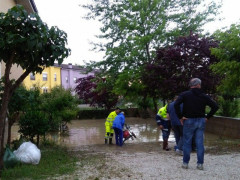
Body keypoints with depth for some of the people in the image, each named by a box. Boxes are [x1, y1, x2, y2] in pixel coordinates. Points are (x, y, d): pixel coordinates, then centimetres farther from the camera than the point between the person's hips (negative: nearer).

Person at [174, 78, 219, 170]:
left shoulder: (185, 94, -4)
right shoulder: (204, 96, 3)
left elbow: (176, 104, -17)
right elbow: (215, 106, 2)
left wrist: (180, 117, -9)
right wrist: (207, 117, 5)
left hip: (189, 121, -2)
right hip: (201, 121, 2)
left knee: (187, 142, 6)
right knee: (200, 143, 7)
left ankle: (185, 163, 11)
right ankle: (200, 164, 10)